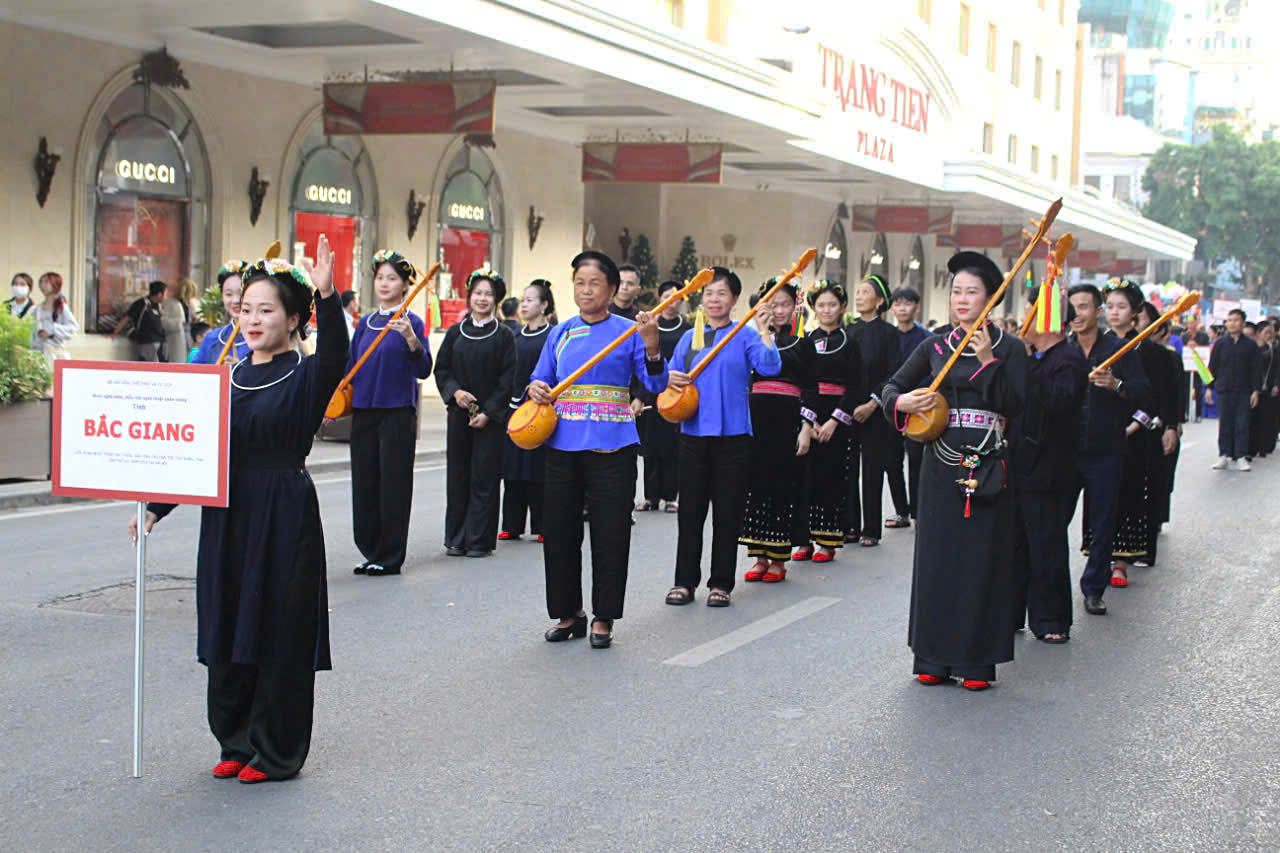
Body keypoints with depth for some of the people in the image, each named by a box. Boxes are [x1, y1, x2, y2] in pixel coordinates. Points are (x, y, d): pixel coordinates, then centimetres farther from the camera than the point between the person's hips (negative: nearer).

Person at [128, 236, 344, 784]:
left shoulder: (304, 376, -6)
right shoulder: (229, 378, 10)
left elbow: (334, 358, -30)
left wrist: (328, 297, -45)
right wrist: (157, 506, 3)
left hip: (284, 519, -6)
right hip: (227, 520, 6)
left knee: (279, 635, 1)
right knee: (228, 633, 11)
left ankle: (275, 753, 14)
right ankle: (237, 743, 26)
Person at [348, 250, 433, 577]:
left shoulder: (412, 322, -4)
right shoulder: (365, 322, 12)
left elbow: (423, 370, -14)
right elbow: (351, 367, 18)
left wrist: (410, 338, -28)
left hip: (397, 413, -6)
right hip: (364, 412, 6)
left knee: (393, 482, -2)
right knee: (364, 482, 8)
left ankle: (390, 558, 6)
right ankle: (371, 552, 19)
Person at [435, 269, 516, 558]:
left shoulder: (504, 335, 0)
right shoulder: (455, 333, 8)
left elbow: (508, 379, -4)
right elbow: (441, 369, 8)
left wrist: (488, 412, -12)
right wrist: (454, 391, -11)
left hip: (491, 416, -3)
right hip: (459, 413, 3)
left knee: (484, 477, -1)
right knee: (457, 476, 6)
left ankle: (480, 539, 5)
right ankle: (456, 538, 14)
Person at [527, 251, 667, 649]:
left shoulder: (628, 330, 0)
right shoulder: (560, 333, 10)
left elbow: (655, 385, -7)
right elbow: (540, 381, 15)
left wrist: (651, 348, -24)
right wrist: (536, 389, -7)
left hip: (611, 447, -4)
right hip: (562, 446, 4)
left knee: (610, 534, -1)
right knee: (559, 530, 7)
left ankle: (603, 618, 12)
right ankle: (568, 613, 21)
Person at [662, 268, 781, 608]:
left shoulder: (745, 335, 0)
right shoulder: (690, 337, 11)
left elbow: (770, 366, -15)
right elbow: (671, 374, 17)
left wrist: (764, 330, -22)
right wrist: (670, 378, -4)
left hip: (732, 435, -3)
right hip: (693, 432, 3)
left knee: (727, 511, 3)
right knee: (690, 509, 7)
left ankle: (721, 583, 11)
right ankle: (685, 580, 15)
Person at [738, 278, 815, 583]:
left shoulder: (803, 341, 5)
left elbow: (809, 388, 1)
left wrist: (806, 428, -5)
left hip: (789, 419, -2)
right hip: (757, 417, 2)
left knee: (785, 485, 1)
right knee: (756, 483, 2)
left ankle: (778, 559, 9)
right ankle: (759, 557, 11)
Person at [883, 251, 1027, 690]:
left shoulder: (1009, 348, 1)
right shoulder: (936, 346, 9)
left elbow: (1014, 406, -10)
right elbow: (892, 386, 12)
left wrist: (988, 360, -17)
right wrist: (903, 402, -10)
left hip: (988, 466, -3)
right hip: (941, 462, 3)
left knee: (982, 557, -1)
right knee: (936, 555, 4)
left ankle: (977, 660, 6)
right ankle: (934, 658, 12)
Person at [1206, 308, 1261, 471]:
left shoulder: (1250, 345, 3)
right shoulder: (1220, 344, 3)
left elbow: (1255, 370, 4)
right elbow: (1212, 367, 5)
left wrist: (1255, 390, -2)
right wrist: (1209, 387, 1)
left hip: (1243, 391, 0)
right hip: (1223, 390, 0)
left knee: (1242, 425, 0)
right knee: (1224, 424, 4)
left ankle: (1240, 456, 4)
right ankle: (1224, 455, 10)